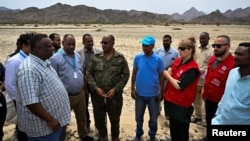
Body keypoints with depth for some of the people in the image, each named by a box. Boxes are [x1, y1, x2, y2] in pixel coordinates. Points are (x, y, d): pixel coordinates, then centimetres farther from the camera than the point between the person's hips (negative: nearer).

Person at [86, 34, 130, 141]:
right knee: (99, 119, 16)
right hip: (98, 95, 2)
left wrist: (115, 89, -12)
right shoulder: (96, 57, 0)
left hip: (115, 95, -1)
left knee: (115, 120, 15)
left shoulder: (120, 58, -4)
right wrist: (95, 88, -10)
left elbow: (126, 75, -3)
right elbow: (89, 73, 3)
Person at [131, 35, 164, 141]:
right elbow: (134, 74, 1)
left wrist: (161, 92, -2)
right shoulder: (137, 57, -5)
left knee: (153, 119, 15)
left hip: (153, 95, -1)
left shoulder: (158, 59, -8)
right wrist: (132, 89, -2)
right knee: (139, 117, 17)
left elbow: (161, 77, -1)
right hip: (140, 94, 1)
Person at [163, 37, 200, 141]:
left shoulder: (192, 68, -21)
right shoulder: (177, 61, 3)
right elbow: (169, 73, 6)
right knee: (173, 130, 24)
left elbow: (179, 86, -24)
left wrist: (167, 74, -11)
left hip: (182, 105, -7)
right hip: (170, 100, 7)